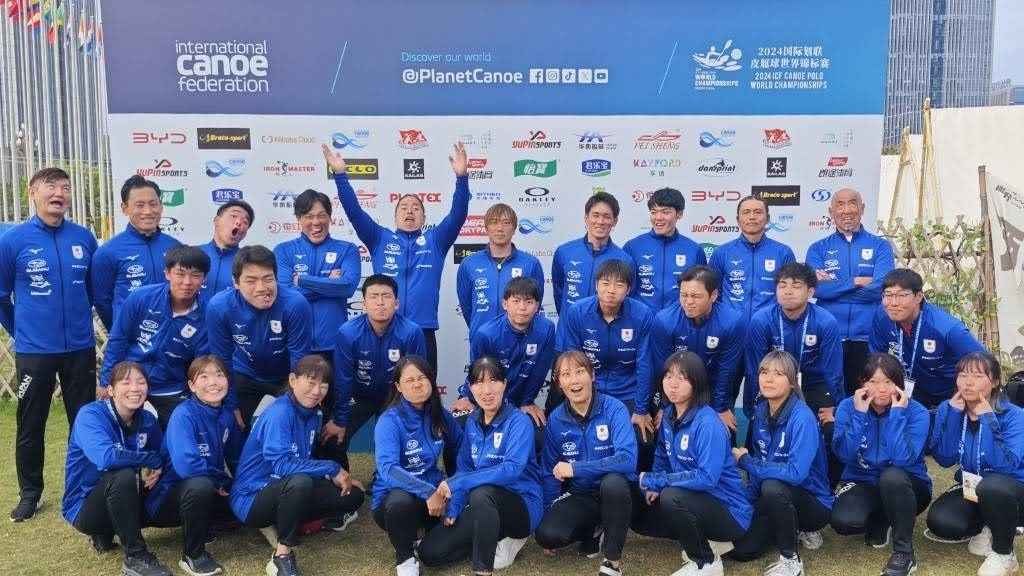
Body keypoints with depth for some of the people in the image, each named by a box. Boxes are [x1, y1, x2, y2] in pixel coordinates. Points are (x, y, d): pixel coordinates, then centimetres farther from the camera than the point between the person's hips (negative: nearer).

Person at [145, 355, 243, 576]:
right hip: (168, 498, -7)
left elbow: (237, 459, 13)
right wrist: (223, 483, -18)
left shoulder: (227, 416, 1)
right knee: (200, 485, -36)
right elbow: (186, 465, -32)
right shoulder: (184, 415, -20)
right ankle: (193, 554, -15)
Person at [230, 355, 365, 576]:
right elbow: (281, 464, -32)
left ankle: (279, 526, 5)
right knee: (299, 482, -38)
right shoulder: (279, 412, -22)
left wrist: (342, 477, -7)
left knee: (353, 495, 1)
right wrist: (333, 469, -23)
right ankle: (282, 555, -19)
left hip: (286, 491, 9)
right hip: (251, 499, -8)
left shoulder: (313, 413, 4)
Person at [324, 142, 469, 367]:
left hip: (423, 333, 0)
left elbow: (458, 214, -2)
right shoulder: (380, 239, 12)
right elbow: (354, 210, 2)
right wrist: (340, 174, -9)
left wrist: (462, 176, -16)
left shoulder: (435, 240, 11)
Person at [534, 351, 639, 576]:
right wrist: (550, 512, -2)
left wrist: (575, 468, -27)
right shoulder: (556, 420, -3)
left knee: (612, 481, -38)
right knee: (547, 535, -23)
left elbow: (627, 459, -29)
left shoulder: (614, 409, -15)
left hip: (617, 493, -3)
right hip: (580, 496, 3)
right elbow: (550, 472, 7)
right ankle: (593, 530, 10)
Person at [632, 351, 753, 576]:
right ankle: (708, 540, 13)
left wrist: (653, 481, -25)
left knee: (671, 498, -32)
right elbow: (662, 456, 13)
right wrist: (654, 485, -8)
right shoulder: (669, 414, 0)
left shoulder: (708, 424, -24)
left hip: (729, 512, -8)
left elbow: (707, 478, -32)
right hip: (696, 500, 8)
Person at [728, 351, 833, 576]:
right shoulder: (760, 410, -3)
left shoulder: (802, 417, -25)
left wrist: (746, 462, -22)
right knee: (739, 549, -4)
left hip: (813, 501, -7)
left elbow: (796, 473, -34)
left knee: (772, 487, -36)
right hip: (777, 498, 7)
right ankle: (794, 528, 20)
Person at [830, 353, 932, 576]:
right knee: (842, 521, -29)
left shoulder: (916, 412, -16)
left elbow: (903, 459, -31)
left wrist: (897, 412, -30)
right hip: (862, 483, 2)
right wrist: (859, 413, -26)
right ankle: (880, 522, 10)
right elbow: (845, 455, -21)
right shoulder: (848, 407, -9)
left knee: (892, 476, -38)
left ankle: (904, 552, -17)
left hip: (905, 487, -2)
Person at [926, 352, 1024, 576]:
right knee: (939, 521, -26)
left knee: (992, 487, -39)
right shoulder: (947, 409, -6)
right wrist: (954, 414, -21)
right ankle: (985, 529, 9)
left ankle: (1004, 554, -12)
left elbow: (1005, 466, -31)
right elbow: (945, 459, -15)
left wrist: (987, 419, -30)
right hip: (970, 489, 4)